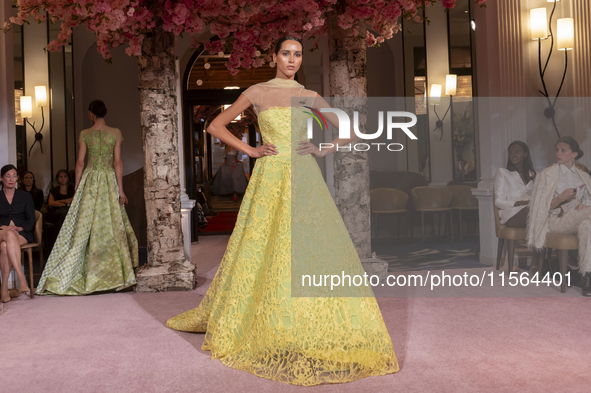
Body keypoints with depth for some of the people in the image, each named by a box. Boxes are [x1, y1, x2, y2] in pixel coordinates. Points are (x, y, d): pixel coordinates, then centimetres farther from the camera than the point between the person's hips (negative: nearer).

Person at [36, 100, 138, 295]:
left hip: (89, 181, 0)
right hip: (109, 182, 0)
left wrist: (77, 188, 6)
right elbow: (118, 162, -4)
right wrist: (120, 189, -2)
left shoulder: (85, 134, -1)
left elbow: (80, 163, -1)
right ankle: (115, 273, 9)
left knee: (84, 226, 3)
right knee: (112, 226, 5)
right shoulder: (115, 133, -1)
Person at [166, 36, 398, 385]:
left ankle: (328, 333, 8)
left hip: (305, 179, 2)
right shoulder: (257, 92, 7)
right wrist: (250, 150, -1)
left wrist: (324, 149, 1)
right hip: (271, 177, -2)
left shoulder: (310, 97, 13)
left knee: (318, 248, -4)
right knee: (265, 252, -3)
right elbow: (216, 126, 9)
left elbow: (350, 132, 18)